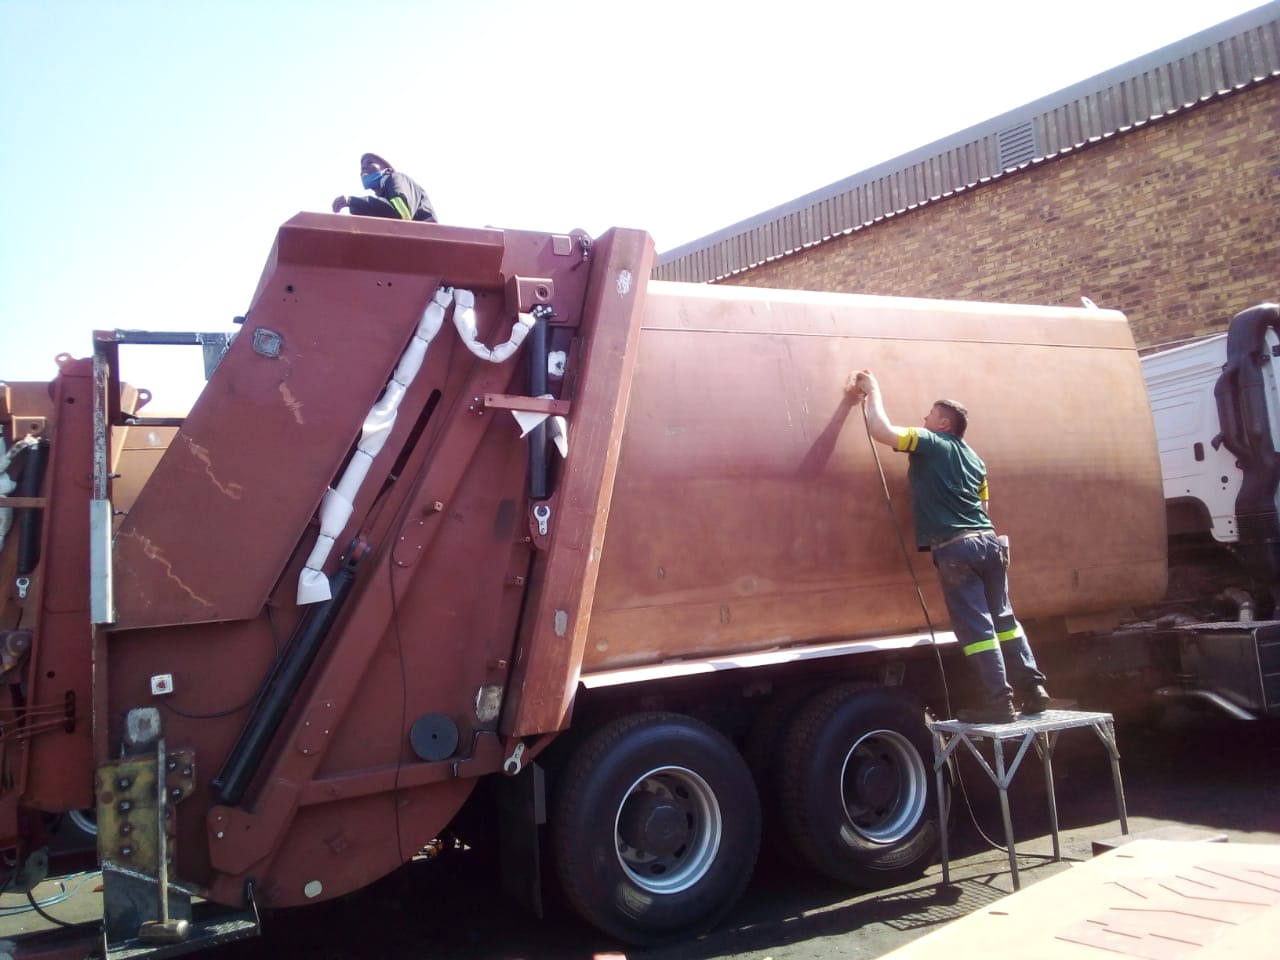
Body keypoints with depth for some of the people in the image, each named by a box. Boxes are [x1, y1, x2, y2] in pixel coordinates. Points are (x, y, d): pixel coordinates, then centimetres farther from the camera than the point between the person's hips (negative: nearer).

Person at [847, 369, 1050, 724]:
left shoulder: (928, 443, 0)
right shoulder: (973, 457, 22)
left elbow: (881, 430, -9)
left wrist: (873, 391, 5)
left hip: (955, 547, -7)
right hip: (988, 540, 7)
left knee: (975, 627, -4)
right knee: (1003, 619, 15)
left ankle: (998, 702, -2)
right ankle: (1033, 689, 17)